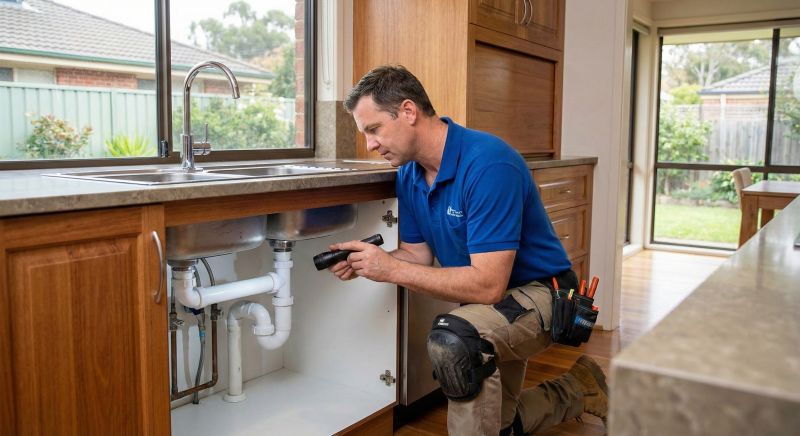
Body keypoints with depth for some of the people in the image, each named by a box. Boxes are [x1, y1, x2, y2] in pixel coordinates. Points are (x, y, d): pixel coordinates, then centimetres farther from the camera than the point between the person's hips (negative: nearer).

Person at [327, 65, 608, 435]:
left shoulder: (488, 163, -30)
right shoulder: (409, 175, -4)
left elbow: (488, 284, -33)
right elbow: (418, 255, 0)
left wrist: (392, 269, -31)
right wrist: (365, 263, -19)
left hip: (539, 293, -8)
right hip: (488, 301, 8)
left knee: (452, 339, -37)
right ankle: (576, 390, 38)